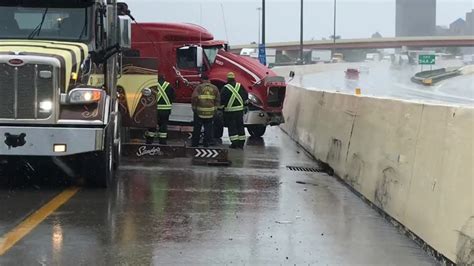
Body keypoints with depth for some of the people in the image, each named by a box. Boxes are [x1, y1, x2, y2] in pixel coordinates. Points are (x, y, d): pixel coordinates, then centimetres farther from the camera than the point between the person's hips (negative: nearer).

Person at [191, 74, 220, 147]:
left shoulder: (199, 87, -5)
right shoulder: (215, 88, 6)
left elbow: (194, 98, -12)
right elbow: (218, 100, 8)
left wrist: (194, 107, 0)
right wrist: (215, 108, 14)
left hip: (199, 112, -2)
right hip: (210, 112, 2)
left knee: (197, 128, 9)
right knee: (208, 128, 8)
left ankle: (195, 143, 14)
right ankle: (206, 144, 7)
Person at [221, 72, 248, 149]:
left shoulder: (225, 88, -11)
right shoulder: (240, 86, 3)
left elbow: (222, 99, -10)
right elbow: (246, 96, 12)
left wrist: (221, 107, 5)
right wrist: (244, 103, 28)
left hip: (230, 110, -4)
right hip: (240, 109, 4)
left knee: (232, 126, 1)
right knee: (240, 126, 11)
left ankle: (234, 143, -6)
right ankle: (241, 143, 12)